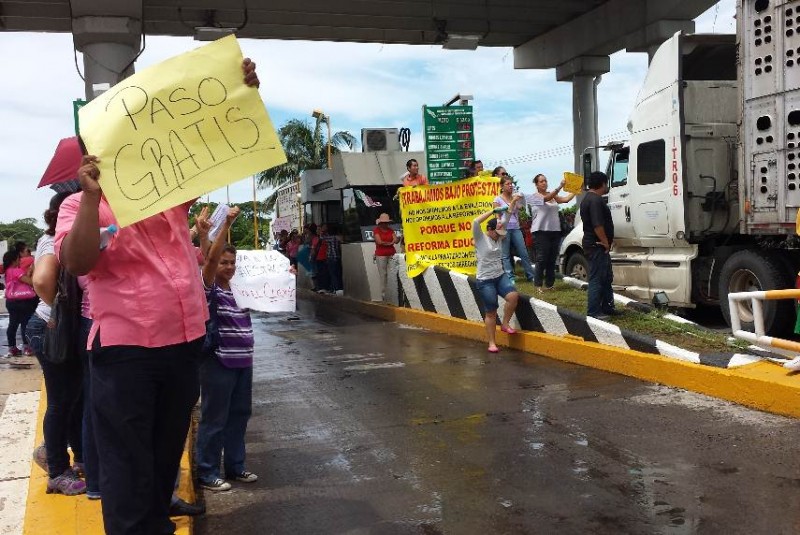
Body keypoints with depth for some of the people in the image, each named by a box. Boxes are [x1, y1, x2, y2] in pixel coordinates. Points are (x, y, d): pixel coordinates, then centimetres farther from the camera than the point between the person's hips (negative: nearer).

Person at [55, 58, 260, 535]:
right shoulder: (80, 205, 1)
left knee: (167, 453, 19)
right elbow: (77, 263, -16)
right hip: (125, 351, -4)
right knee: (128, 464, 3)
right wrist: (92, 196, -23)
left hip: (186, 342, 5)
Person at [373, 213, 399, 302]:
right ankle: (383, 295, -2)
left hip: (392, 254, 3)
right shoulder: (376, 230, 1)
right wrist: (390, 243, -1)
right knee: (383, 275, -5)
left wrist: (398, 239, -17)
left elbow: (396, 240, 4)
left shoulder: (390, 230, 13)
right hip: (381, 255, -3)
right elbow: (379, 242, -10)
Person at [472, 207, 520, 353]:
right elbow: (475, 222, -24)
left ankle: (505, 324, 0)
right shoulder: (480, 238, -7)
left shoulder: (499, 238, 10)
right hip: (485, 281, -5)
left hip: (501, 276, 6)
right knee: (491, 312, -2)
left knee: (513, 296, -21)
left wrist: (508, 210, -3)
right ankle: (491, 343, 9)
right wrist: (493, 211, -20)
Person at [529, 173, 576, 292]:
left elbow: (566, 199, 3)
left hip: (555, 230, 6)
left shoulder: (553, 195, 15)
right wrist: (560, 187, -33)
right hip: (541, 231, -6)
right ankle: (538, 285, 0)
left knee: (552, 259, 7)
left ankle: (549, 284, 14)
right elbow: (547, 198, -21)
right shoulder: (535, 196, -3)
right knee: (542, 259, -7)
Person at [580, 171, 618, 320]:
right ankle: (593, 312, -2)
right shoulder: (596, 200, -18)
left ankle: (607, 307, 25)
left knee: (606, 278, 17)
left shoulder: (588, 198, 16)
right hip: (597, 246, -11)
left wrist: (606, 242, 18)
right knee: (596, 279, -6)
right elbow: (598, 225, -26)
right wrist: (605, 242, -15)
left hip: (598, 246, 11)